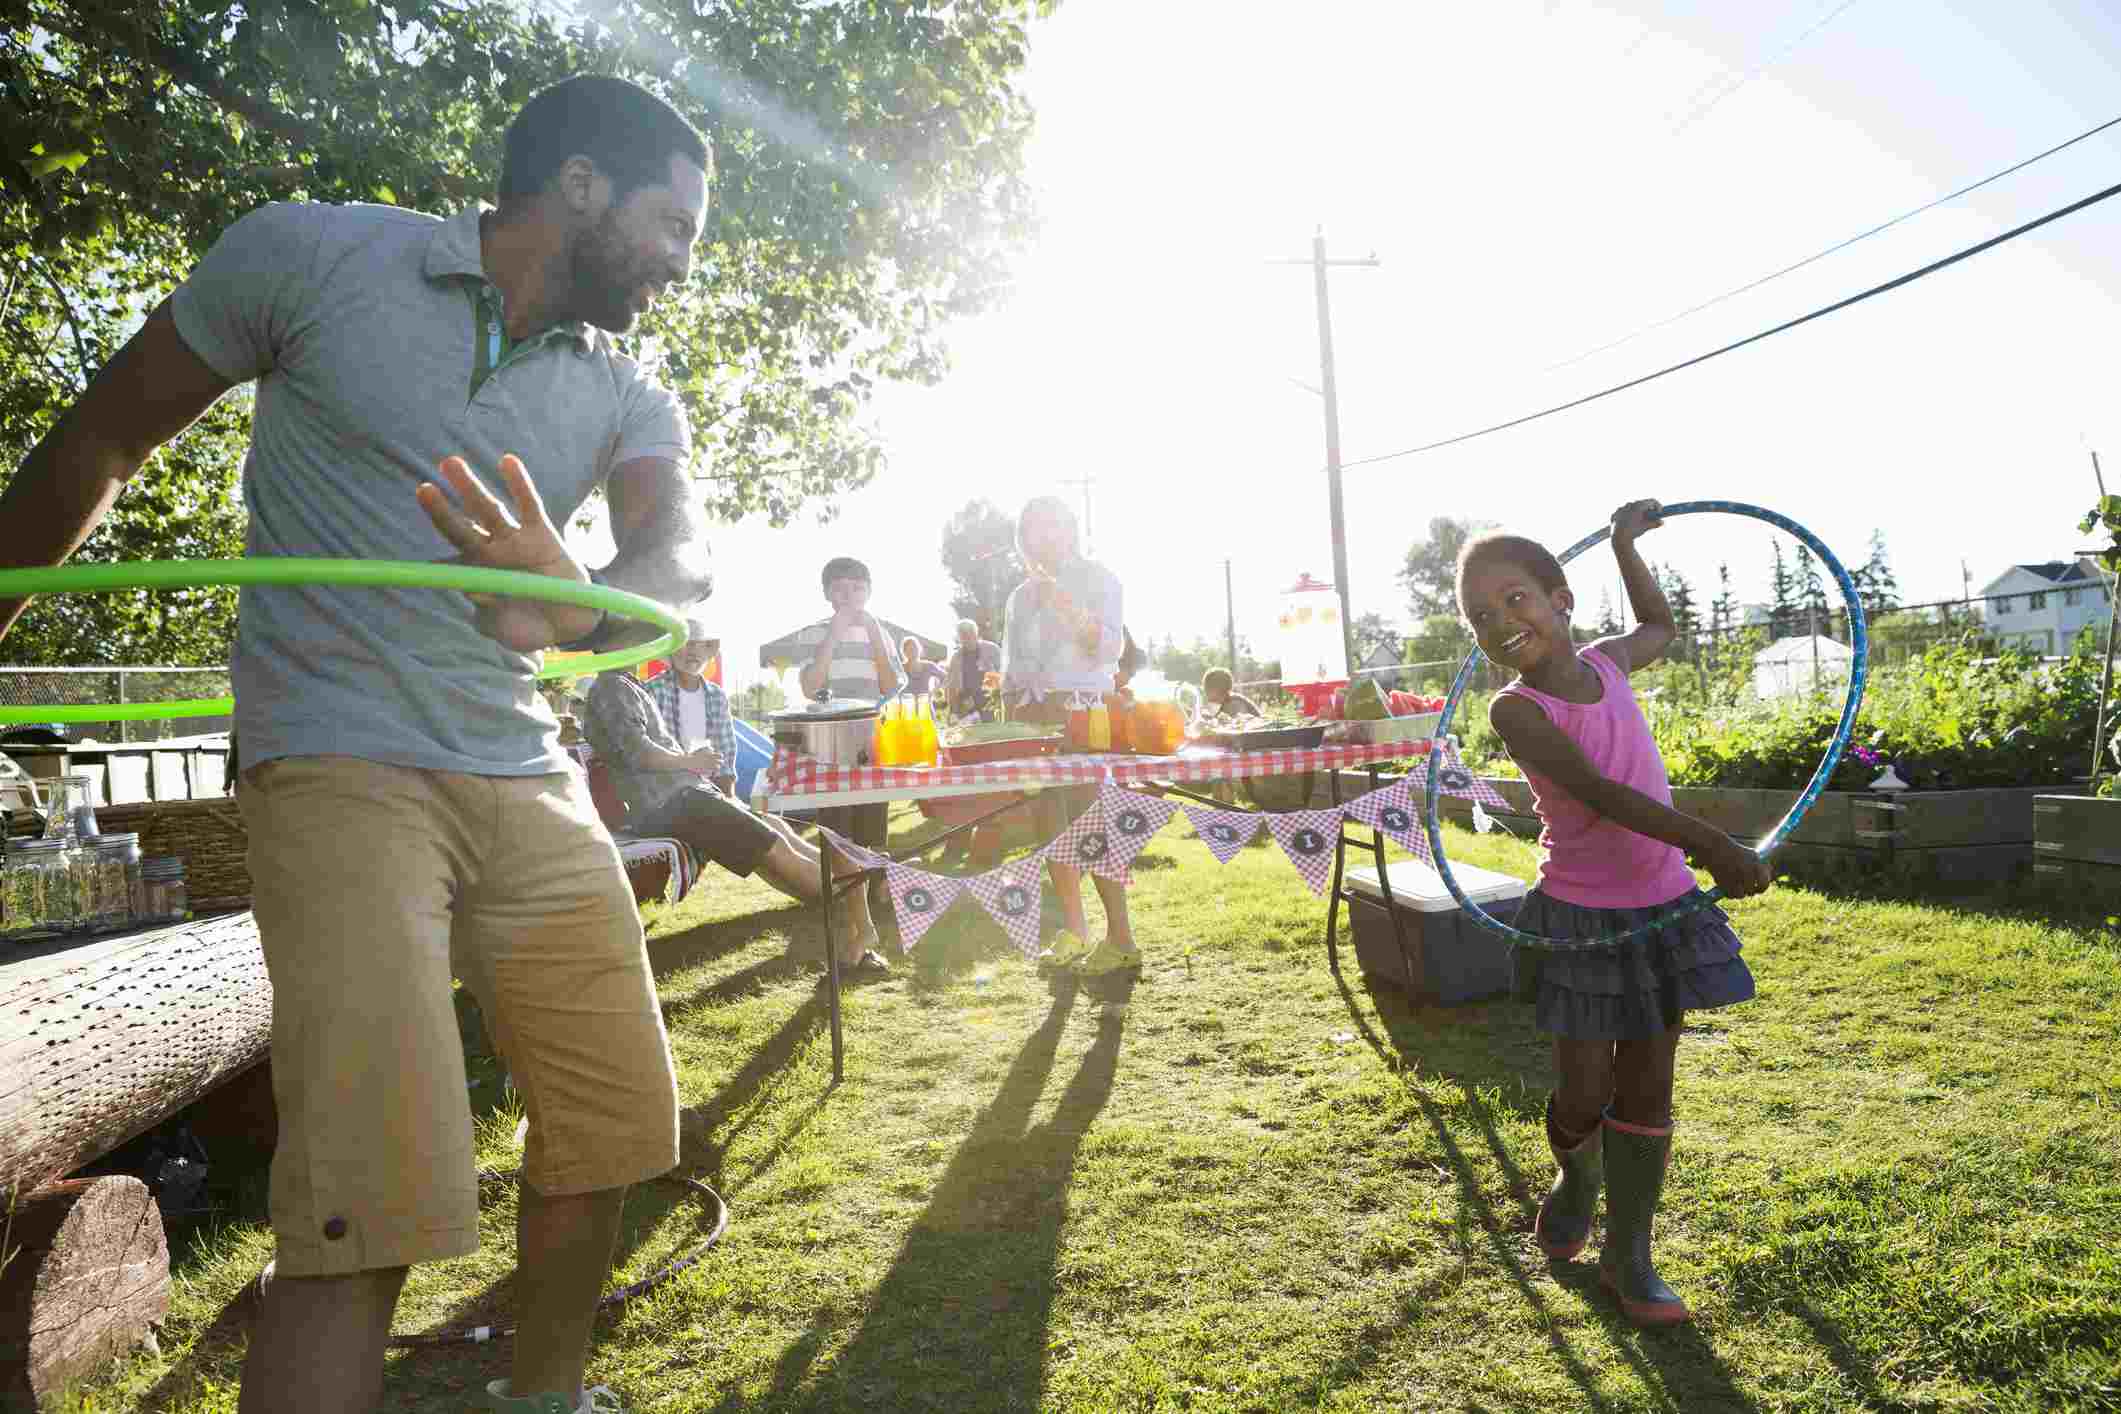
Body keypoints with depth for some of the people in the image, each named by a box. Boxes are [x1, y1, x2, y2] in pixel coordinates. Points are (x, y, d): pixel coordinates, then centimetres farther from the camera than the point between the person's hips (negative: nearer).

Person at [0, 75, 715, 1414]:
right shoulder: (312, 255, -4)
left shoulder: (627, 397, 7)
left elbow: (682, 549, -14)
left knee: (615, 1127, 9)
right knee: (374, 1195, -18)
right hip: (343, 763, -5)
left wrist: (583, 608, -37)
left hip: (528, 778, 6)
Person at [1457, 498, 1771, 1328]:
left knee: (1647, 1091, 10)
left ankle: (1628, 1256, 24)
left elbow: (1660, 626, 26)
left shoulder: (1605, 665, 1)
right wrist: (1710, 844, -36)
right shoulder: (1516, 708, -15)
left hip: (1662, 909, 4)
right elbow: (1600, 791, -28)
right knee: (1583, 1099, 4)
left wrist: (1626, 543, 19)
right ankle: (1578, 1178, 39)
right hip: (1581, 919, -4)